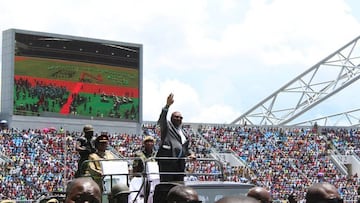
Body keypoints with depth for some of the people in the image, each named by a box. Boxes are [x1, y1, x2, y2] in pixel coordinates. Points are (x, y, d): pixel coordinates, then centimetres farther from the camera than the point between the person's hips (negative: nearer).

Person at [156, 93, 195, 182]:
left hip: (180, 163, 7)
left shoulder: (182, 132, 27)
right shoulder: (167, 127, 7)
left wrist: (190, 153, 8)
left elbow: (186, 148, 30)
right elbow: (162, 119, -14)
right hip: (167, 161, -7)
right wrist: (167, 105, -26)